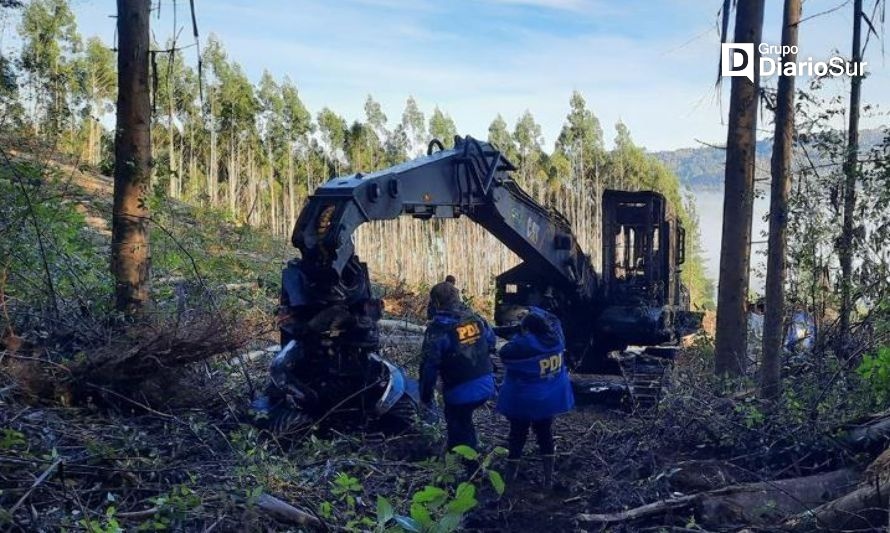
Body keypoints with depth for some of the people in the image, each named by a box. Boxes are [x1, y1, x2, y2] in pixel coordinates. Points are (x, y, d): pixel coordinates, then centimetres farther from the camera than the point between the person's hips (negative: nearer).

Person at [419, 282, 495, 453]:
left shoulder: (438, 328, -16)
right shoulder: (476, 319, 1)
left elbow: (429, 365, -16)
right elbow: (491, 343, 14)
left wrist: (425, 396, -4)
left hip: (460, 391, -6)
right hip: (486, 386, 6)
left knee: (459, 429, 15)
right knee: (463, 419, 30)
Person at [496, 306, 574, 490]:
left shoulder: (523, 345, -27)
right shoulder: (556, 338, -9)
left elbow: (504, 355, -12)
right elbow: (554, 320, 11)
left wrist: (519, 337, -7)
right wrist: (537, 311, 18)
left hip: (523, 400, -5)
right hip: (549, 398, 5)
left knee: (517, 437, 10)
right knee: (545, 435, 17)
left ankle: (510, 479, 23)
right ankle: (548, 479, 23)